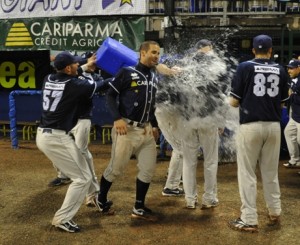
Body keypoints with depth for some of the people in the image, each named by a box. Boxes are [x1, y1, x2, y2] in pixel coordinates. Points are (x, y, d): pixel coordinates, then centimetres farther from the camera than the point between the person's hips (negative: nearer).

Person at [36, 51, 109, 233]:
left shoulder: (49, 79, 8)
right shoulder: (74, 85, -13)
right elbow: (99, 86, 1)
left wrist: (85, 67, 35)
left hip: (43, 135, 9)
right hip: (57, 138, -9)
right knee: (83, 177, 1)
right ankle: (62, 218, 3)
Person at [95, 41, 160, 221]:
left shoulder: (155, 78, 12)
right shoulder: (127, 72, -7)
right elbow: (111, 95, -9)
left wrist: (155, 126, 14)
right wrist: (117, 118, -19)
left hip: (146, 129, 7)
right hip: (127, 128, -6)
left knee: (149, 169, 6)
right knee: (116, 169, 3)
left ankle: (139, 208, 19)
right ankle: (101, 200, 27)